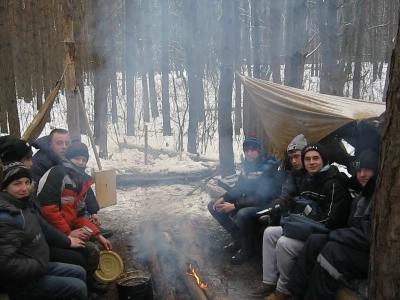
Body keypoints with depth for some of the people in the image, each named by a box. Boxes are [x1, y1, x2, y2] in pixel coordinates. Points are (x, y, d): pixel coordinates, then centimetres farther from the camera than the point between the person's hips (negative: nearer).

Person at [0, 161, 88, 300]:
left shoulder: (21, 206, 5)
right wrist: (40, 266, -21)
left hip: (37, 266, 10)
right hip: (24, 283, -10)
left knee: (80, 272, 16)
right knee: (79, 287, -5)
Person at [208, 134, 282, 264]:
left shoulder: (268, 168, -21)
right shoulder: (246, 165, 2)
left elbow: (260, 198, -27)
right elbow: (239, 187, 9)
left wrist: (235, 205, -29)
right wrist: (223, 198, -10)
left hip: (264, 205, -8)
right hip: (248, 201, 8)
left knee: (242, 214, -39)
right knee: (214, 206, -1)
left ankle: (248, 249, -12)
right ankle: (238, 238, 6)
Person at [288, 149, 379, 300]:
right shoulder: (363, 196, 16)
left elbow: (370, 235, -23)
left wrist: (332, 235, -14)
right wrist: (333, 235, -5)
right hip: (360, 246, 9)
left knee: (332, 250, -28)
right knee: (315, 240, -8)